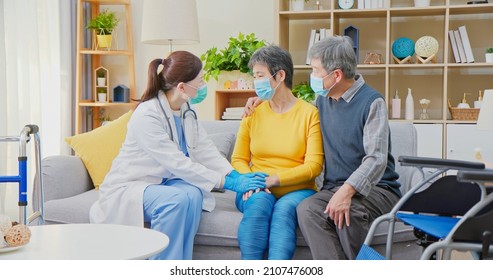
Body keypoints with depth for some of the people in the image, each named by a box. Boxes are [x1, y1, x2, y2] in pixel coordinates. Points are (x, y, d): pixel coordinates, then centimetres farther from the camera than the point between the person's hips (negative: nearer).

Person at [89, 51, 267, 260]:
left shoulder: (186, 111, 2)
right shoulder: (147, 115, -24)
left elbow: (206, 151, -2)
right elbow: (178, 164, -27)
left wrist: (236, 176, -18)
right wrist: (228, 183, -26)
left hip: (161, 183, 6)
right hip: (128, 187, -6)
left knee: (193, 194, -27)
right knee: (177, 199, -34)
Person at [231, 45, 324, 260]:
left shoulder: (309, 113, 0)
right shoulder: (253, 114, 10)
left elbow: (314, 165, -7)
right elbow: (238, 159, 10)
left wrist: (274, 179, -17)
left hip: (296, 191, -2)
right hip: (258, 192, 2)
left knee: (285, 208, -34)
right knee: (259, 202, -32)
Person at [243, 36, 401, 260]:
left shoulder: (371, 102, -8)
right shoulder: (322, 100, 14)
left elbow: (376, 159, -18)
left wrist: (347, 190, -33)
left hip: (375, 188, -5)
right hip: (334, 188, 5)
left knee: (346, 211, -37)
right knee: (307, 209, -28)